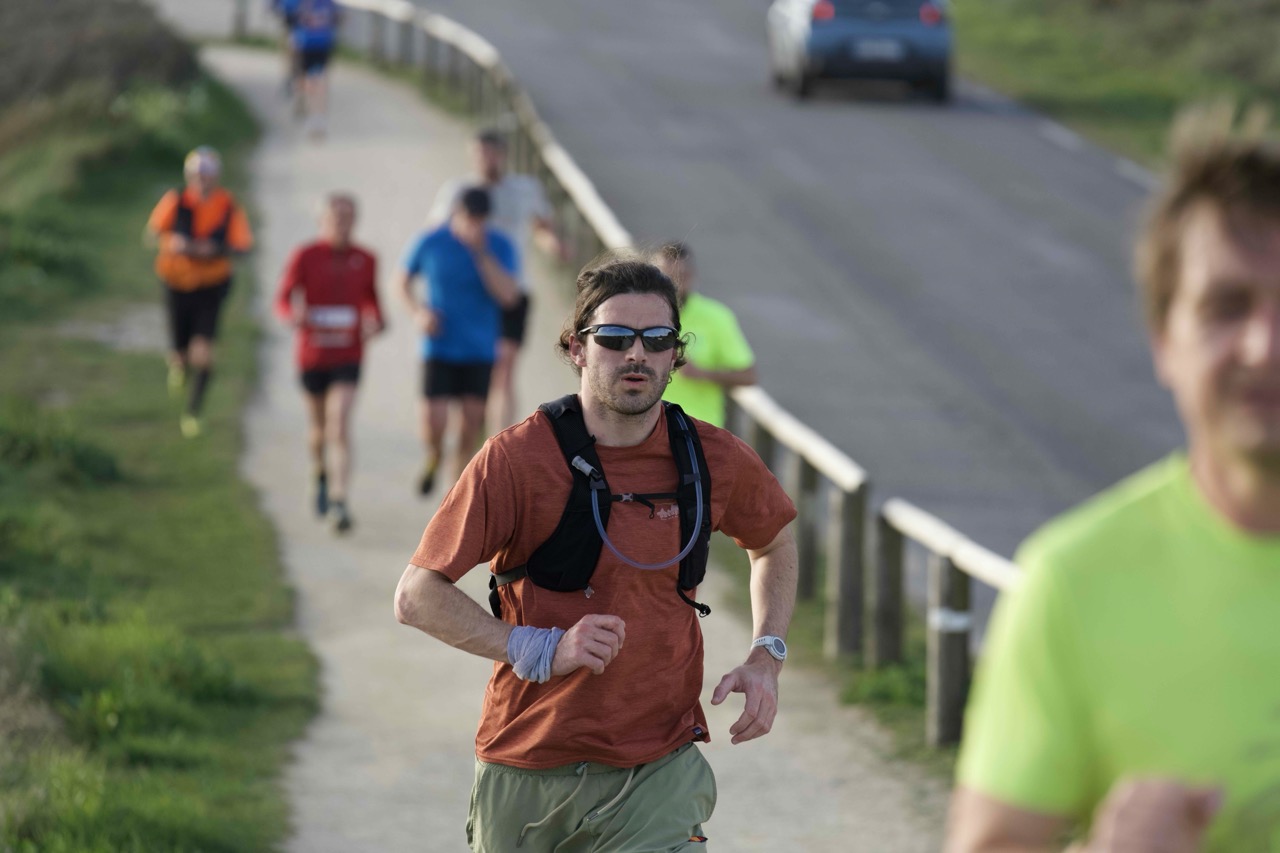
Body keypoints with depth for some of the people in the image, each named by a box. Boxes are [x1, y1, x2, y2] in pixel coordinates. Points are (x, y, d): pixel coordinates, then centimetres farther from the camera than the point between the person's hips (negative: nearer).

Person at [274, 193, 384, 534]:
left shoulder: (365, 260, 0)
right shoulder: (305, 256, -5)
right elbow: (283, 298, -5)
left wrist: (376, 323, -6)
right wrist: (295, 314, -28)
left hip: (347, 356, -1)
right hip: (312, 355, 1)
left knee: (340, 425, -16)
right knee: (318, 425, 17)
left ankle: (339, 502, -21)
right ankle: (321, 476, 49)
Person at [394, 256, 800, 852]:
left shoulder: (714, 460, 1)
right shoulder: (516, 458, -11)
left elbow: (773, 542, 23)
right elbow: (417, 597, -11)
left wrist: (766, 657, 9)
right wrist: (540, 650, -20)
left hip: (659, 775, 1)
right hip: (526, 774, -1)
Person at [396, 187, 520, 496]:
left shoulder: (500, 247, -6)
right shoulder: (430, 244, -6)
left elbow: (508, 296, -18)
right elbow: (404, 280, 10)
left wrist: (481, 252, -24)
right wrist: (419, 312, -9)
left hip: (479, 352, 1)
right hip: (439, 348, -1)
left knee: (473, 419, 0)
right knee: (434, 424, -11)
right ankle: (434, 457, 24)